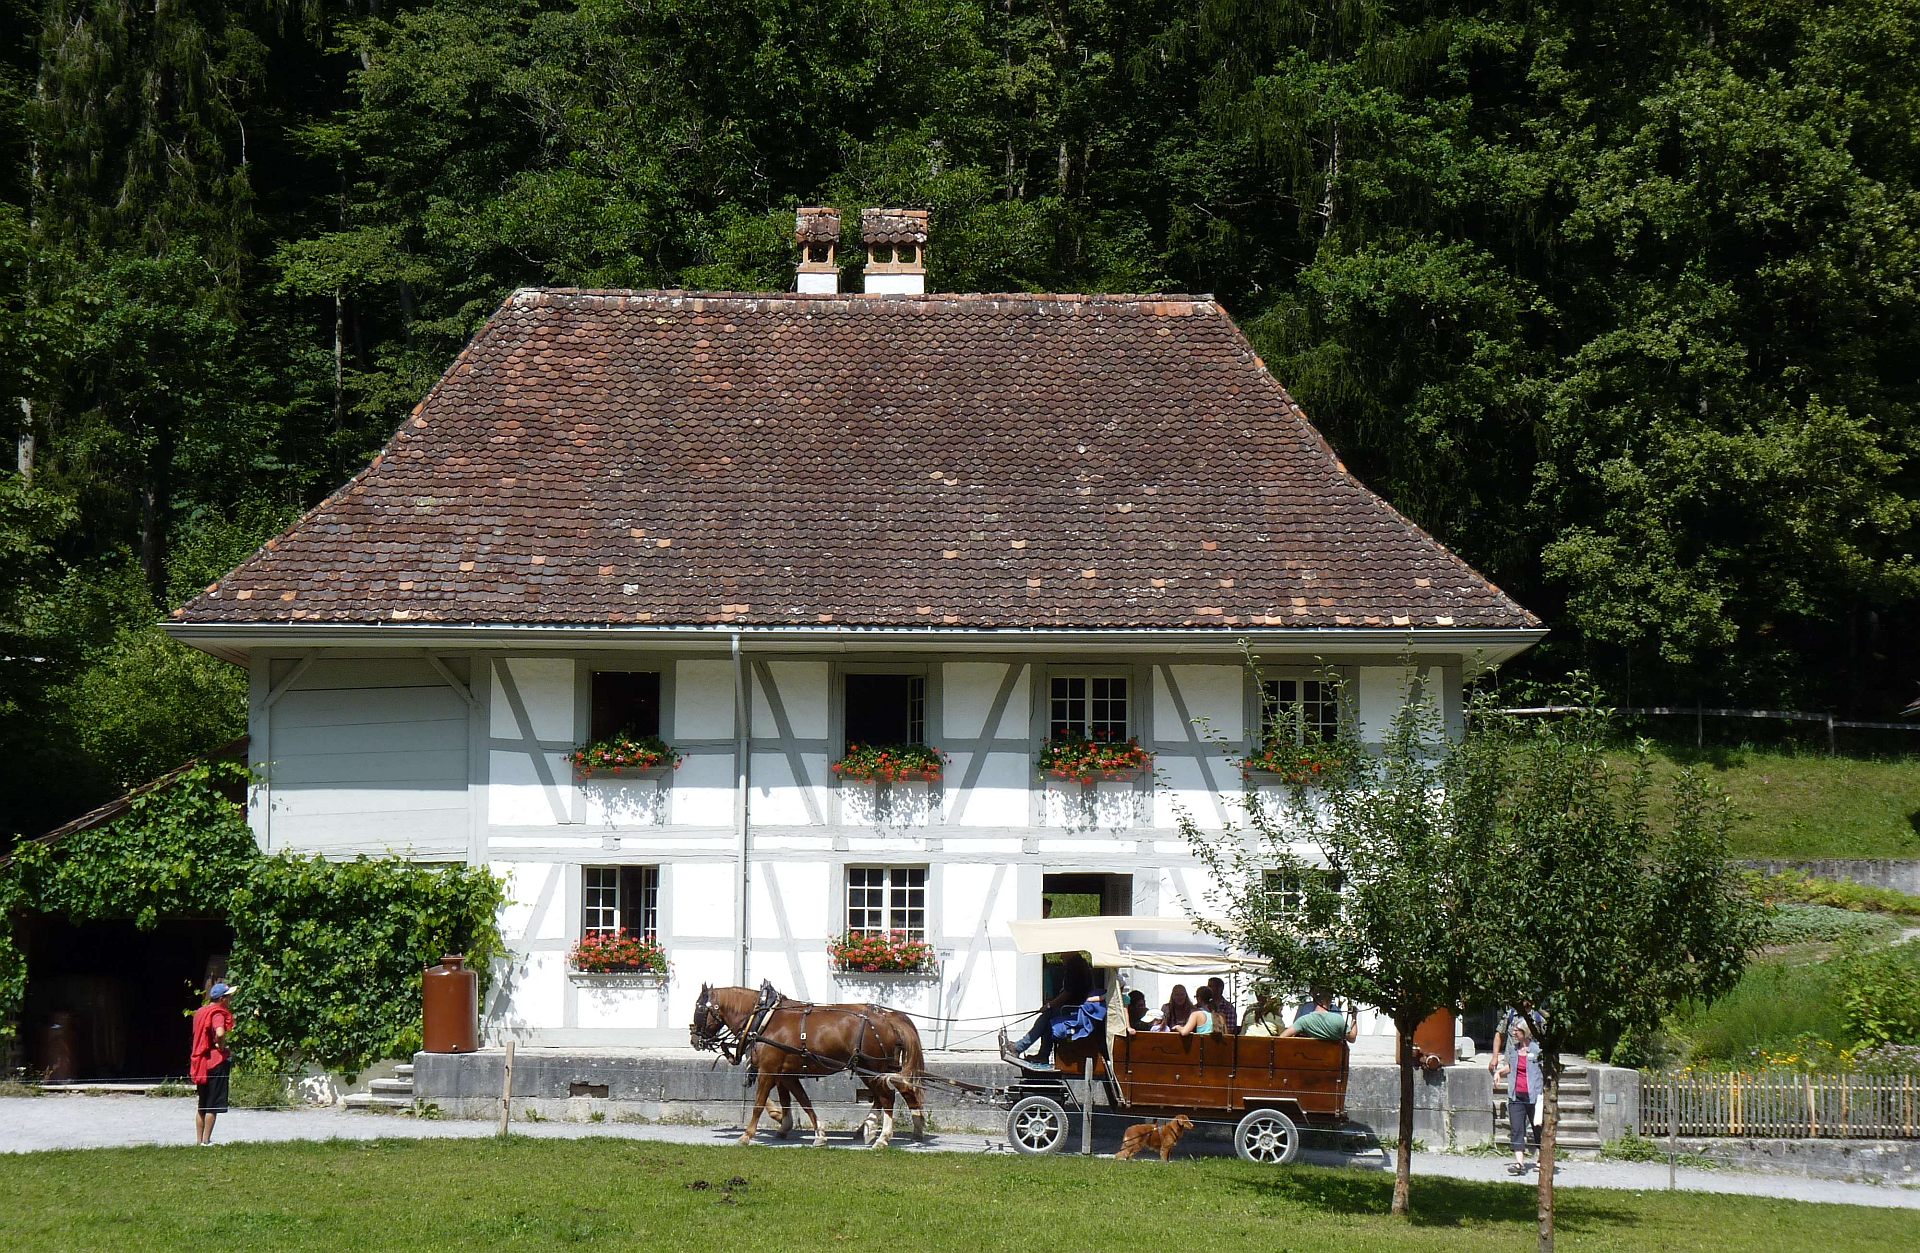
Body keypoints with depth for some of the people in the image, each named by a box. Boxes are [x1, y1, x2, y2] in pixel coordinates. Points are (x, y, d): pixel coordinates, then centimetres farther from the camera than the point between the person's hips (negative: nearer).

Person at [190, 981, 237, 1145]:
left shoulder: (200, 1012, 13)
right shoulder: (218, 1013, -14)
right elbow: (220, 1033, -33)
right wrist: (222, 1047, -15)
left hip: (200, 1061, 8)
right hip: (216, 1062, -8)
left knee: (202, 1105, 15)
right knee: (213, 1105, -2)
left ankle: (199, 1139, 17)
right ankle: (206, 1140, -2)